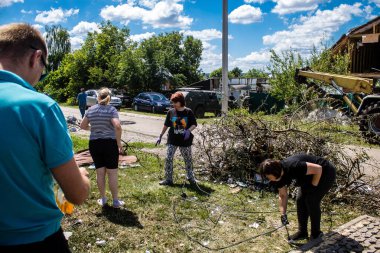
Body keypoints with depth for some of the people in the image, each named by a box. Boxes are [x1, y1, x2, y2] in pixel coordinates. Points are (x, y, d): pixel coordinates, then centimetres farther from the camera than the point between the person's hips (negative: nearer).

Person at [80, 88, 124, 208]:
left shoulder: (90, 110, 3)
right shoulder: (111, 110, -10)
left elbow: (82, 126, 12)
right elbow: (117, 126, -24)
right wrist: (119, 142, -14)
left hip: (94, 144, 4)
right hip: (110, 143, -3)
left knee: (100, 172, 13)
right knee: (112, 173, 4)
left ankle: (103, 199, 23)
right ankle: (115, 200, 13)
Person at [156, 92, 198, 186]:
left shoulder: (188, 112, -6)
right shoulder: (170, 112, 0)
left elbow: (194, 124, -4)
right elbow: (166, 125, 9)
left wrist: (189, 130, -24)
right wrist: (160, 136, 11)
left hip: (185, 140, -1)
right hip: (172, 140, 2)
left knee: (188, 159, 12)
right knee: (168, 159, -5)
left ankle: (190, 177, 31)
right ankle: (168, 179, 5)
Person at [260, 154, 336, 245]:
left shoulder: (293, 167, -37)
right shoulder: (280, 176, -11)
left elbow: (318, 169, -32)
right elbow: (283, 195, 0)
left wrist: (313, 187, -20)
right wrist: (283, 214, -7)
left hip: (326, 173, -8)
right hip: (310, 176, 8)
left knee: (311, 201, -13)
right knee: (300, 200, 1)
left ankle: (316, 234, 4)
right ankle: (302, 232, 13)